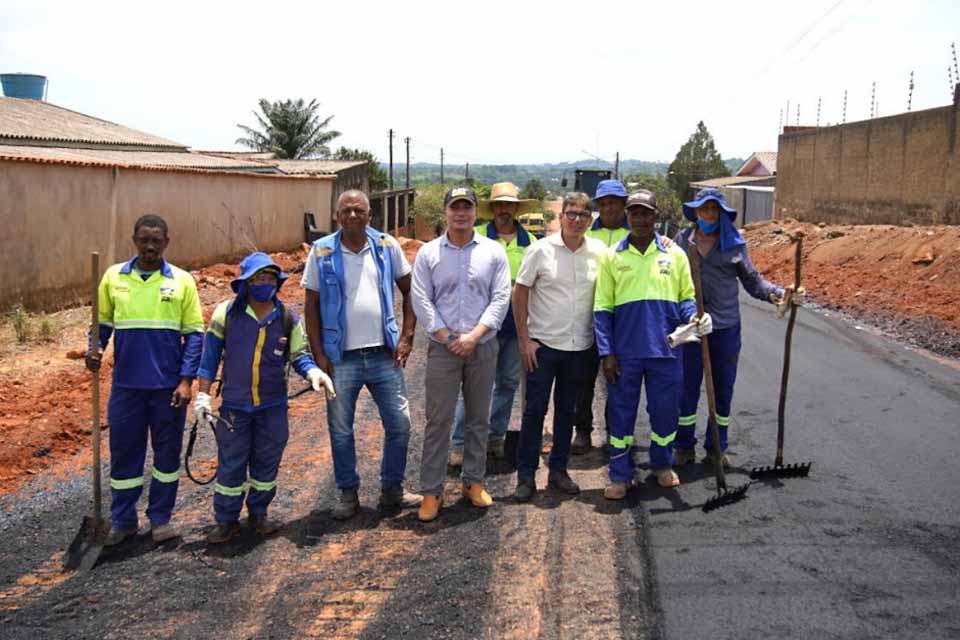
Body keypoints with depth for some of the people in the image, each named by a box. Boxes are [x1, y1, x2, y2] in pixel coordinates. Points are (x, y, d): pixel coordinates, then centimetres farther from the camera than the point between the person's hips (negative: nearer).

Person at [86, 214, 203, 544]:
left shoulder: (182, 281, -4)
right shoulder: (113, 277, 1)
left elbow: (194, 334, -2)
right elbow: (103, 322, 9)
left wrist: (186, 380, -9)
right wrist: (95, 349, -12)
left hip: (169, 385, -1)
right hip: (126, 384, 1)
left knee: (167, 451, 10)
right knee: (124, 452, 9)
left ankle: (161, 517, 25)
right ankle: (122, 519, 24)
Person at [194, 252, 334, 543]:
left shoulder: (287, 318, -2)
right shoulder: (226, 313, -7)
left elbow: (299, 355, 1)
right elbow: (210, 355, -2)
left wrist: (314, 372, -21)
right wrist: (203, 394, -3)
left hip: (273, 406, 2)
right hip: (235, 405, -2)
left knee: (267, 462, 13)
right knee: (231, 464, 5)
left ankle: (258, 513, 31)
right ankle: (226, 520, 20)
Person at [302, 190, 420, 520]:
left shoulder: (387, 246, 1)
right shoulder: (322, 252, -3)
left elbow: (409, 290, 8)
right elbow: (311, 305, 1)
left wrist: (407, 337, 0)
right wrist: (318, 354, -4)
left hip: (384, 355, 1)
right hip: (341, 358, -1)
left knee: (399, 424, 7)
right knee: (340, 431, 8)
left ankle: (392, 489, 25)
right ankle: (348, 494, 25)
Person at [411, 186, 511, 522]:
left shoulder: (493, 252, 2)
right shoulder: (428, 253, 1)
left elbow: (501, 299, -3)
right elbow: (421, 301, -3)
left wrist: (474, 336, -13)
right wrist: (447, 338, -11)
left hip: (484, 347, 1)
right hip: (443, 349, -1)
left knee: (478, 418, 11)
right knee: (438, 421, 0)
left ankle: (474, 481, 25)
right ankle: (431, 491, 8)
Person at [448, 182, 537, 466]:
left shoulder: (529, 241, 6)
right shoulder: (477, 236, -4)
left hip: (516, 323, 4)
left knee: (507, 383, 13)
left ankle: (495, 437, 27)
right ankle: (459, 443, 6)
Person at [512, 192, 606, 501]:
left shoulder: (599, 252, -1)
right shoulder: (541, 249, -7)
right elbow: (520, 292, -4)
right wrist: (524, 339, -7)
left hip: (580, 346, 3)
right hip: (543, 344, -2)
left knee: (566, 410, 13)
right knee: (535, 409, 2)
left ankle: (558, 470, 25)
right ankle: (526, 475, 12)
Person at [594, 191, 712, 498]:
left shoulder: (675, 254, 5)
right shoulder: (612, 256, 3)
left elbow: (686, 297, 10)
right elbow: (602, 308, 2)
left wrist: (694, 317, -14)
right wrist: (607, 353, -4)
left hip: (665, 349, 1)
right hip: (625, 352, -1)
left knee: (665, 411, 11)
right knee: (621, 413, 6)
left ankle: (662, 465, 33)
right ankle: (620, 475, 18)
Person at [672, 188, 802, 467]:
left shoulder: (734, 243, 3)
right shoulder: (682, 240, 3)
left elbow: (753, 281, 4)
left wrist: (779, 293, -12)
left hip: (726, 326, 1)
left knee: (723, 391, 9)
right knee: (688, 388, 5)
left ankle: (717, 448, 23)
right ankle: (684, 447, 19)